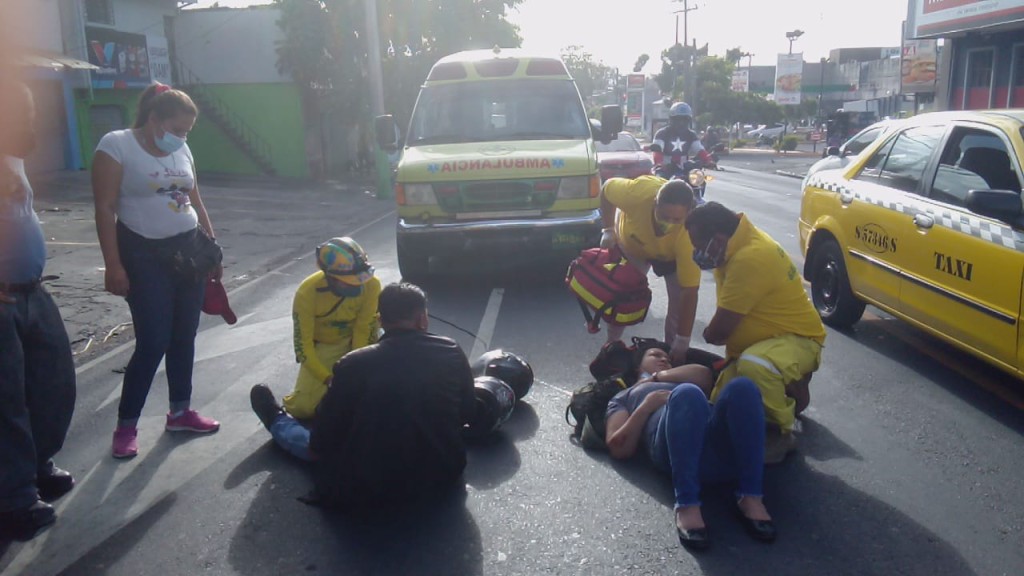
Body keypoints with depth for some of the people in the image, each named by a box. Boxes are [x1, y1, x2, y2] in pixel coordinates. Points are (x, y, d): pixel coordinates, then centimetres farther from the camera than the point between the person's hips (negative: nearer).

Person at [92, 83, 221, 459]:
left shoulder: (181, 150, 9)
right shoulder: (116, 145, -9)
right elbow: (105, 209, -12)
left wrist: (213, 247, 13)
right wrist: (114, 265, -16)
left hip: (189, 249, 6)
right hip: (145, 254, -6)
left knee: (184, 336, 10)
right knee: (153, 342, -7)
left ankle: (180, 412, 24)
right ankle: (126, 426, 10)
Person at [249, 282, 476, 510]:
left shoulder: (353, 364, -15)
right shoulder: (452, 353, -8)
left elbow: (319, 446, -6)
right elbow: (467, 414, 6)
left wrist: (317, 447, 17)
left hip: (369, 489, -2)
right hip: (444, 473, 3)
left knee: (317, 444, 27)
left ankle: (278, 421, 54)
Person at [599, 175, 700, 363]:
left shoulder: (689, 232, -44)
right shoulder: (637, 193, -44)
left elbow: (689, 292, -40)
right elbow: (607, 188, -19)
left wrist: (683, 342, -40)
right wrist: (608, 229, -22)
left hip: (672, 255, -1)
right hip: (631, 245, 1)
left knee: (680, 300, -12)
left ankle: (672, 351, 8)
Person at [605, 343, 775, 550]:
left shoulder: (679, 381, 44)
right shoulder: (623, 397, 35)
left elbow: (704, 375, 19)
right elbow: (618, 447, 15)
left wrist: (659, 376, 24)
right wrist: (647, 405, 5)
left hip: (720, 440, 3)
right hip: (674, 447, -3)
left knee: (742, 387, -28)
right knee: (687, 393, -36)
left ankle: (750, 497, -29)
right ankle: (687, 505, -37)